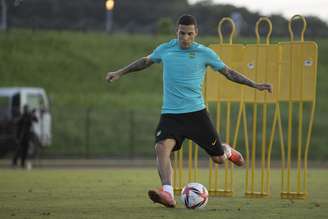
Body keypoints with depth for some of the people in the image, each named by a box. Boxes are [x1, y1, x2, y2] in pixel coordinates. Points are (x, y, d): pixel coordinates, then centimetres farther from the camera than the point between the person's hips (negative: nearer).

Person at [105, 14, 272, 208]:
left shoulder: (204, 53, -2)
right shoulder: (164, 50, 3)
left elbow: (228, 72, 7)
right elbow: (145, 61, 23)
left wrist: (255, 85, 1)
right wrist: (120, 73, 27)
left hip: (196, 112, -1)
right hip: (170, 114, 1)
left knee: (218, 159, 6)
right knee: (162, 147, -28)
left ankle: (227, 151, 45)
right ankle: (168, 194, -36)